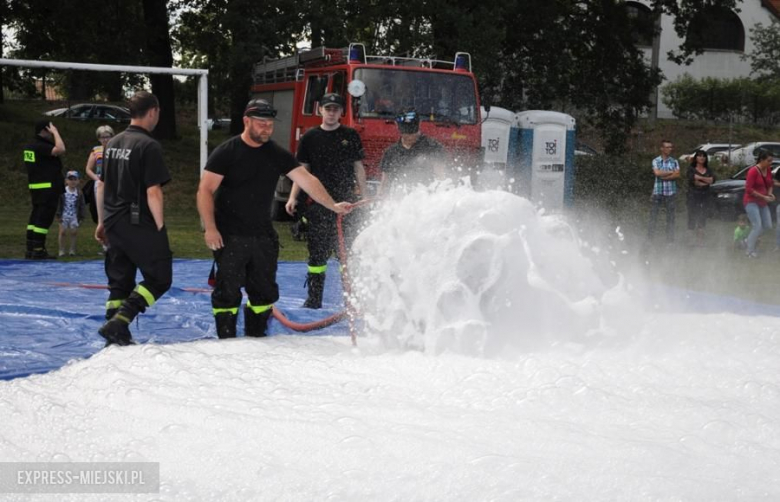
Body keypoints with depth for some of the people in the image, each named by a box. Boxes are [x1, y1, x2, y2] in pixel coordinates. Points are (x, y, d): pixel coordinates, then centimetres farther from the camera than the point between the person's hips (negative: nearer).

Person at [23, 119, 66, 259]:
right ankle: (38, 251, -8)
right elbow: (60, 150, -29)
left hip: (36, 188, 10)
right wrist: (56, 133, -18)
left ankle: (30, 250, 17)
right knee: (44, 218, -8)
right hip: (47, 188, -10)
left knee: (35, 217, 13)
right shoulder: (41, 146, -17)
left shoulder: (31, 146, 14)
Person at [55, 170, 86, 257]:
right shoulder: (62, 192, -3)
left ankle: (72, 250, 11)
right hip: (64, 216, -1)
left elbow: (82, 205, 5)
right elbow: (58, 204, 0)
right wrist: (57, 214, -5)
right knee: (63, 232, -1)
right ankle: (62, 250, 9)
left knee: (74, 232, -1)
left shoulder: (79, 193, 1)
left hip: (74, 216, 1)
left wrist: (81, 217, 1)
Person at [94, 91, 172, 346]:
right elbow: (153, 193, -17)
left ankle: (116, 337, 14)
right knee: (159, 278, 3)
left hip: (114, 226, 8)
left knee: (120, 282, 14)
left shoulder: (113, 143, 11)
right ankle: (118, 323, -10)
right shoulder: (149, 146, -13)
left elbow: (101, 186, 16)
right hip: (140, 225, -8)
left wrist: (102, 222, 23)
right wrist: (160, 227, -8)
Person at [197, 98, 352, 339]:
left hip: (263, 235, 5)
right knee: (228, 290, -3)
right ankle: (226, 341, 6)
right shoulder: (226, 152, -7)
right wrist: (210, 228, -18)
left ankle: (256, 337, 23)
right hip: (229, 236, -5)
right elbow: (205, 190, -9)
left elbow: (306, 180, 2)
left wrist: (332, 205, -7)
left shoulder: (277, 155, 5)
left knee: (265, 290, 9)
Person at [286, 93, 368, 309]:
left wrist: (365, 198, 4)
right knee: (317, 252, 3)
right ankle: (314, 298, 9)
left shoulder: (350, 136, 7)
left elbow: (358, 168, 9)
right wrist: (293, 197, 0)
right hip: (318, 203, 1)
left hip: (346, 202, -1)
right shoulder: (310, 137, 8)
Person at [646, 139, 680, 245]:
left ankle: (670, 240, 9)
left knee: (670, 216, 4)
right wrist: (671, 172, -7)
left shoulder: (674, 161, 7)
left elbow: (677, 175, -5)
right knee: (653, 215, -1)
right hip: (658, 192, -1)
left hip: (671, 192, 1)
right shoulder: (656, 161, 3)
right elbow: (657, 173, -13)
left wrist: (663, 176, -11)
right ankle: (649, 239, 4)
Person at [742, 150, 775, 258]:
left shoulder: (768, 171, 4)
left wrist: (770, 193, -2)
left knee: (768, 225, 7)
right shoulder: (753, 171, -18)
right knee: (757, 227, -13)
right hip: (751, 201, -8)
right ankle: (750, 251, -1)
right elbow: (748, 189, -20)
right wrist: (763, 197, -21)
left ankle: (751, 239, 28)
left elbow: (770, 184, 19)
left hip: (762, 202, 8)